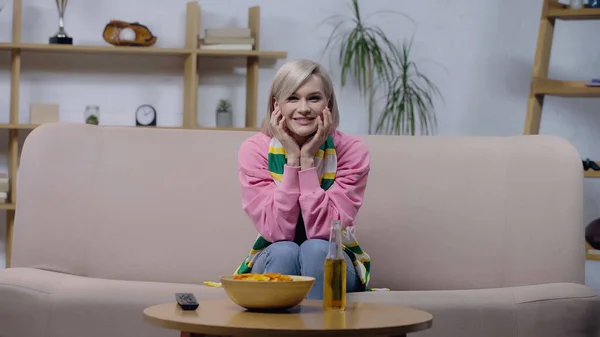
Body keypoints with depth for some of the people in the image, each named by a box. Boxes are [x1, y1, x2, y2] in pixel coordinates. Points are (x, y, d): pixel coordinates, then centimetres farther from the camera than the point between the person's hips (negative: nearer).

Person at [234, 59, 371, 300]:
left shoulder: (351, 151, -14)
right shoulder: (254, 150, -13)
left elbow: (324, 230, -22)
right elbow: (277, 231, -21)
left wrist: (307, 160, -25)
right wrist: (292, 160, -24)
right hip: (273, 262, 0)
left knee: (315, 249, -32)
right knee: (284, 251, -32)